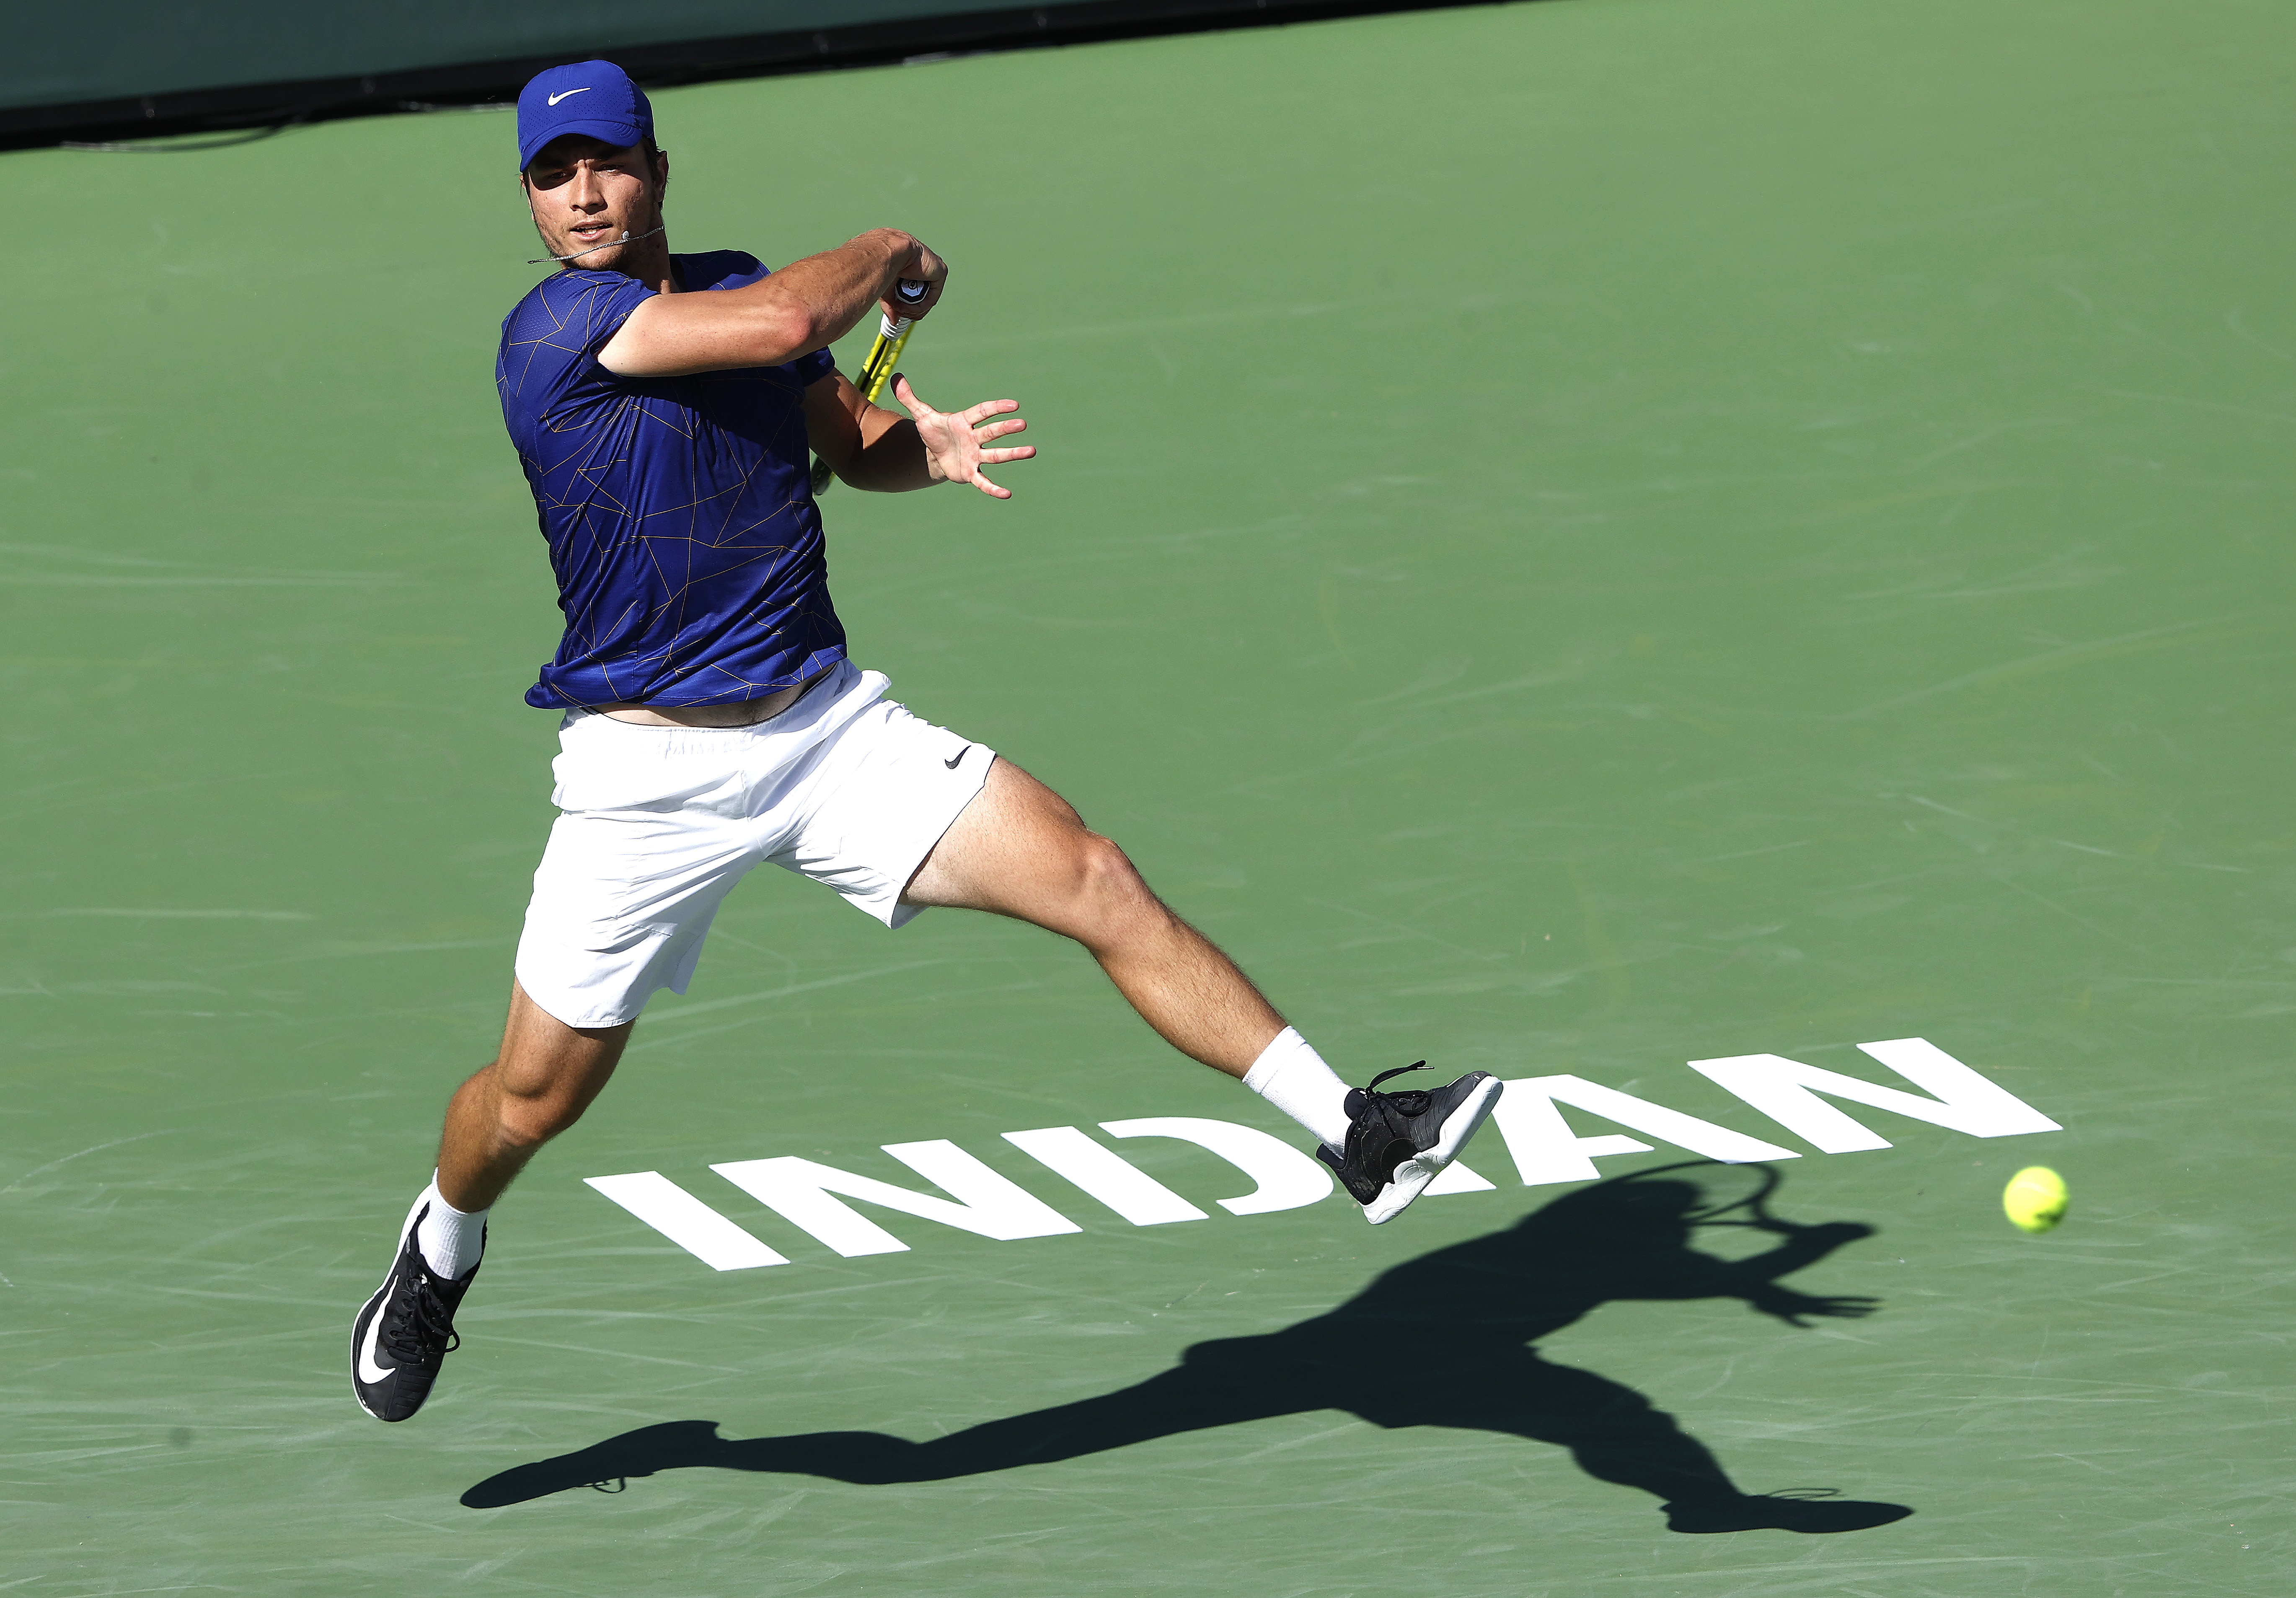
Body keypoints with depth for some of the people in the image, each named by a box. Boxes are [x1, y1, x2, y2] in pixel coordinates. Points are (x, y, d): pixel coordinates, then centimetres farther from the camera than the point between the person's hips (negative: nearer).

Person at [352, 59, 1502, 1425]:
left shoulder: (737, 286, 4)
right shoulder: (556, 330, -16)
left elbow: (851, 441, 18)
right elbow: (789, 324, -28)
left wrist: (925, 443, -6)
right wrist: (894, 257, -7)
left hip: (833, 724, 4)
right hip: (648, 773, -4)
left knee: (1097, 883, -11)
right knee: (536, 1096, 5)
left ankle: (1359, 1138, -11)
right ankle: (442, 1250, 40)